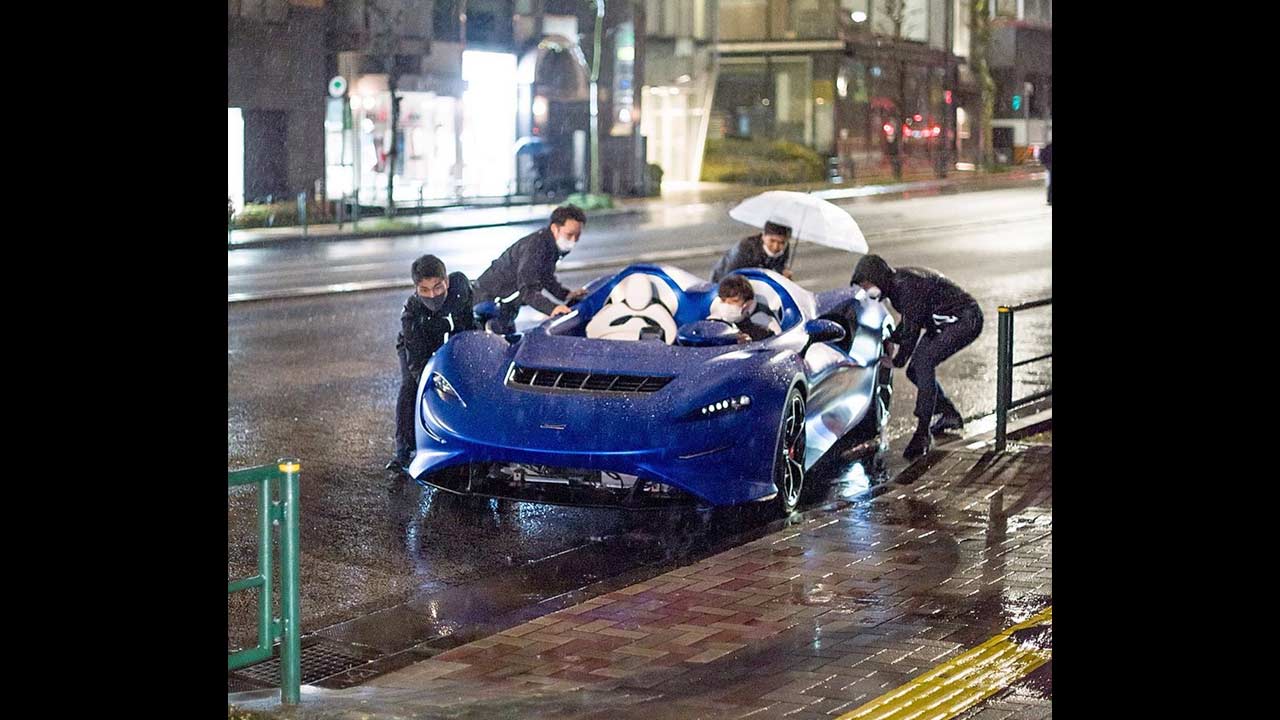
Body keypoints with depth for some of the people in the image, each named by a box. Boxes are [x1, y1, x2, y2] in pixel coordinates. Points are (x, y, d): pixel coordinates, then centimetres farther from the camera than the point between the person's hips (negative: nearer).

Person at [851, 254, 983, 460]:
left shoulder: (907, 286, -26)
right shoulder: (895, 285, 4)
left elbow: (912, 328, -24)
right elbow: (908, 322, 19)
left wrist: (897, 361, -14)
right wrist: (889, 341, 9)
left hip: (965, 320, -10)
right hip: (941, 324, 10)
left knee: (924, 363, -25)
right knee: (915, 370, 7)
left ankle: (923, 433, -26)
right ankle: (950, 415, 25)